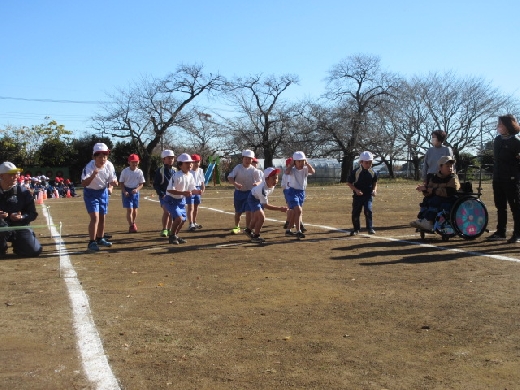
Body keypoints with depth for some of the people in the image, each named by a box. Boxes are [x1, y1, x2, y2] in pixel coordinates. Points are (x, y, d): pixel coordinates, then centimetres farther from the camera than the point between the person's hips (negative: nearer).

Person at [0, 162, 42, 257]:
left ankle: (18, 245, 20)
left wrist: (21, 217, -21)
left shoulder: (23, 191, -2)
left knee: (34, 251, -15)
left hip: (20, 227, 1)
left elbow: (33, 214, 0)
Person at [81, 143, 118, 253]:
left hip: (103, 192, 5)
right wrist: (93, 175, -50)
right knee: (95, 217, -18)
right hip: (91, 193, -5)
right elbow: (84, 183, -35)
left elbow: (112, 181, -6)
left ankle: (100, 239, 33)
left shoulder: (109, 165, -15)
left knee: (102, 218, 14)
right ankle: (92, 243, -12)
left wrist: (114, 182, -29)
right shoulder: (89, 167, -27)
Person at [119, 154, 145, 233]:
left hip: (135, 191, 3)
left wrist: (137, 189, -16)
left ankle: (133, 223, 32)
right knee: (129, 209, -11)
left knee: (135, 210, 10)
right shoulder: (125, 171, -6)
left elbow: (141, 184, 3)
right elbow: (121, 183, -1)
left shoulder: (139, 172, -2)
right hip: (126, 191, -3)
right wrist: (124, 191, -15)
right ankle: (131, 226, -6)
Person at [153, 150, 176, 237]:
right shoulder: (160, 170, -6)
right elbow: (155, 185, -5)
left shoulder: (175, 170, 6)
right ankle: (164, 230, -6)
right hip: (164, 195, -4)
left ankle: (169, 229, 24)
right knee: (166, 211, -18)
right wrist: (162, 194, -14)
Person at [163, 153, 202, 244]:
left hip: (182, 200, 8)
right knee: (179, 218, -21)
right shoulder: (176, 175, -24)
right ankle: (172, 236, 2)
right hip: (171, 200, -8)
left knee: (183, 220, 11)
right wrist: (183, 192, -34)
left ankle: (175, 236, 33)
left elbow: (192, 190, 5)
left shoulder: (190, 176, -1)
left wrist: (197, 192, -17)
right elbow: (169, 190, -26)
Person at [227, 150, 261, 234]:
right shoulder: (238, 168, -7)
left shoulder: (254, 170, -6)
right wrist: (235, 184, -32)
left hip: (249, 193, -1)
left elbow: (260, 181, -5)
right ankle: (237, 227, 32)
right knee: (238, 212, 12)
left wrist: (257, 184, -29)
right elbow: (230, 177, -13)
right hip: (238, 192, 1)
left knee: (248, 211, -9)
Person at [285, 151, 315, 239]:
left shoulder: (305, 169, 1)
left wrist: (306, 163, -11)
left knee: (295, 212, 15)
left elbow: (312, 171, -19)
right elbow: (286, 172, -33)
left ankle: (288, 230, 29)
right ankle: (298, 231, -19)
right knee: (298, 211, -20)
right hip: (293, 191, -6)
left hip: (302, 192, 6)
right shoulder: (292, 170, -10)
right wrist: (292, 164, -18)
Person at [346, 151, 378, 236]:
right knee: (355, 213, 4)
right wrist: (356, 190, -17)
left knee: (368, 210, -14)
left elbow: (375, 183, 12)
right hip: (358, 195, -1)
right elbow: (349, 183, -4)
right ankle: (356, 229, 21)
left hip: (368, 195, 1)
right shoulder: (355, 172, -10)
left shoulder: (373, 172, -1)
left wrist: (374, 190, -8)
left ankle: (370, 228, -2)